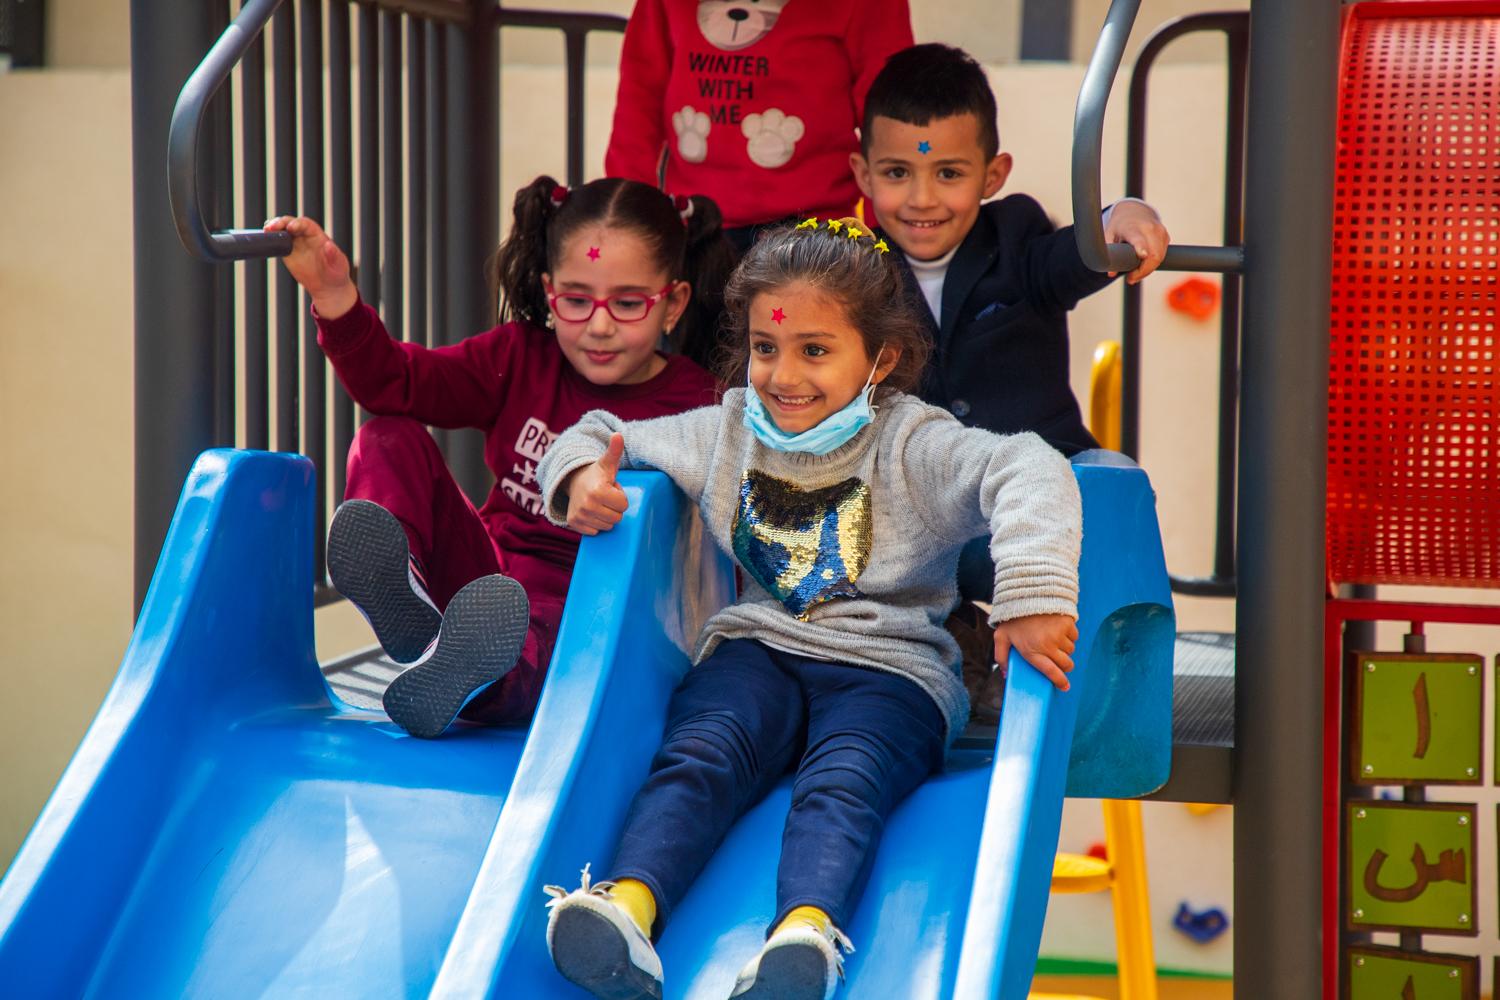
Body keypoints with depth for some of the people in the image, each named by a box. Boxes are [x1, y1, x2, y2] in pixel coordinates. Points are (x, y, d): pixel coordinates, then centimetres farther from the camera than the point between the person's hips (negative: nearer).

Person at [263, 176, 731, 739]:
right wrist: (335, 297, -18)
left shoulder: (692, 407, -6)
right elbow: (395, 383, -2)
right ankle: (400, 594, -35)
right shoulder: (521, 356, 7)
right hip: (485, 563, 5)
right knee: (390, 441, -9)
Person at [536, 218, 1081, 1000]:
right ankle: (628, 905, -53)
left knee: (844, 780, -34)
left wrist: (1033, 596, -39)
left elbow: (1030, 472, -20)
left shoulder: (914, 445, -2)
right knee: (699, 754, -28)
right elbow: (602, 436, 22)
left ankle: (806, 933, -62)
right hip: (757, 648, 4)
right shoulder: (729, 433, 14)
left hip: (887, 666, -3)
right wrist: (580, 475, -5)